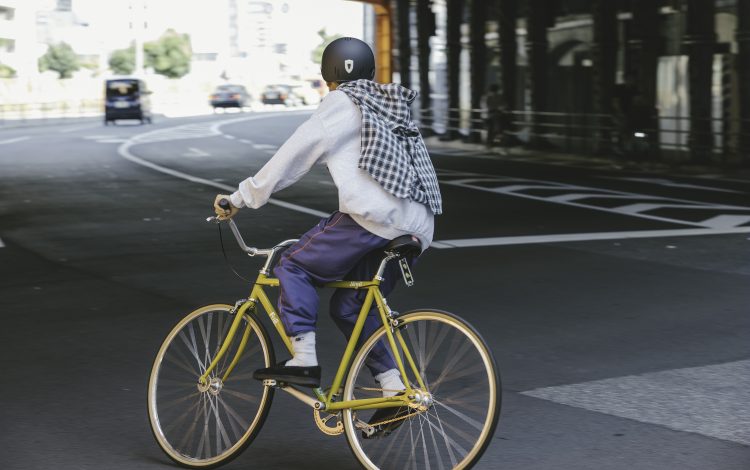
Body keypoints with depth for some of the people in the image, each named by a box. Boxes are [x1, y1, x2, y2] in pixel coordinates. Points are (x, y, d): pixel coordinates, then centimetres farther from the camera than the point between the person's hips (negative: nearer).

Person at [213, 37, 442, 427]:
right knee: (349, 306, 17)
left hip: (371, 218, -8)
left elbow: (292, 156, 3)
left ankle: (304, 361, -5)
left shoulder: (342, 104, 5)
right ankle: (395, 389, 10)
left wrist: (240, 198, 10)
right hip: (416, 228, 8)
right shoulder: (393, 107, 28)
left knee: (293, 267, 5)